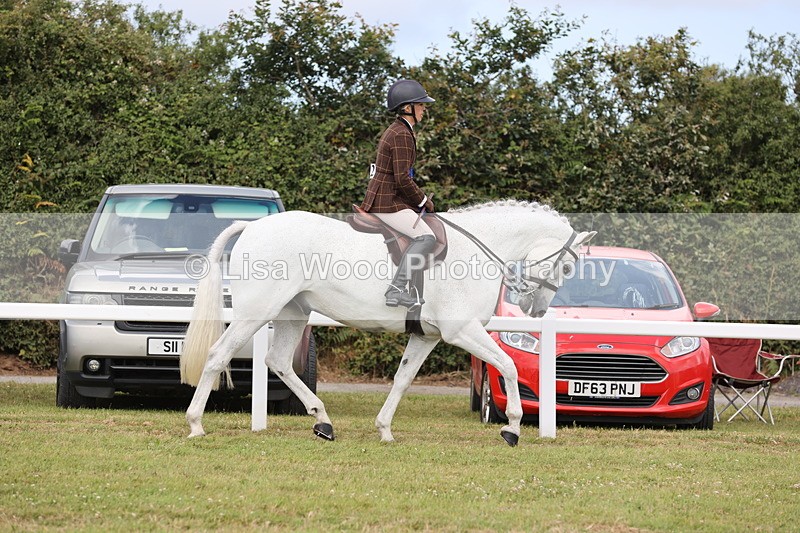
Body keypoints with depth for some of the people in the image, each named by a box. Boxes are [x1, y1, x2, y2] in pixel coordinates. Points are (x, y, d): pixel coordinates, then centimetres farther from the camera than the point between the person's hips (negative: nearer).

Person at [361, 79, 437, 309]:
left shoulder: (396, 130, 17)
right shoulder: (402, 135, -16)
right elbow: (403, 179, -21)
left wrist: (420, 199, 14)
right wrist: (423, 200, -7)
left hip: (384, 196, 11)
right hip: (387, 202, -11)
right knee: (426, 237, -22)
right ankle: (396, 290, -28)